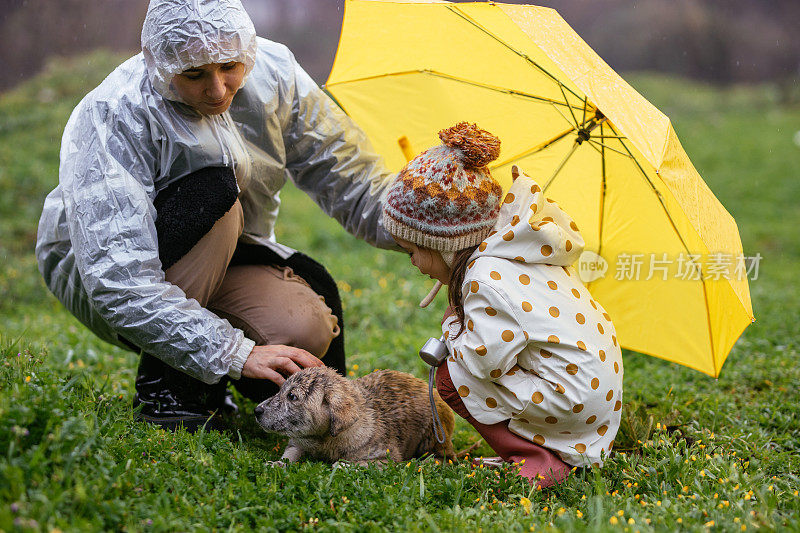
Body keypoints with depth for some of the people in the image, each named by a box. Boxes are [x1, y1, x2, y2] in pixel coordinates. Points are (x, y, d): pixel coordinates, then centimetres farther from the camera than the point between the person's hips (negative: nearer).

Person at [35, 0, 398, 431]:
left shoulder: (273, 72, -14)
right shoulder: (112, 118, -29)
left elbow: (354, 183, -4)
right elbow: (118, 282, -36)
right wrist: (236, 354, -43)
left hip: (224, 258, 4)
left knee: (308, 331, -27)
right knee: (213, 191, -33)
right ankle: (161, 383, -19)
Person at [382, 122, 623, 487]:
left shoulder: (487, 279, -21)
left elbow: (485, 361, -21)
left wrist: (452, 325, -3)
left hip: (574, 399, -10)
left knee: (450, 379, -3)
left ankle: (539, 462, -6)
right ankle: (564, 454, 16)